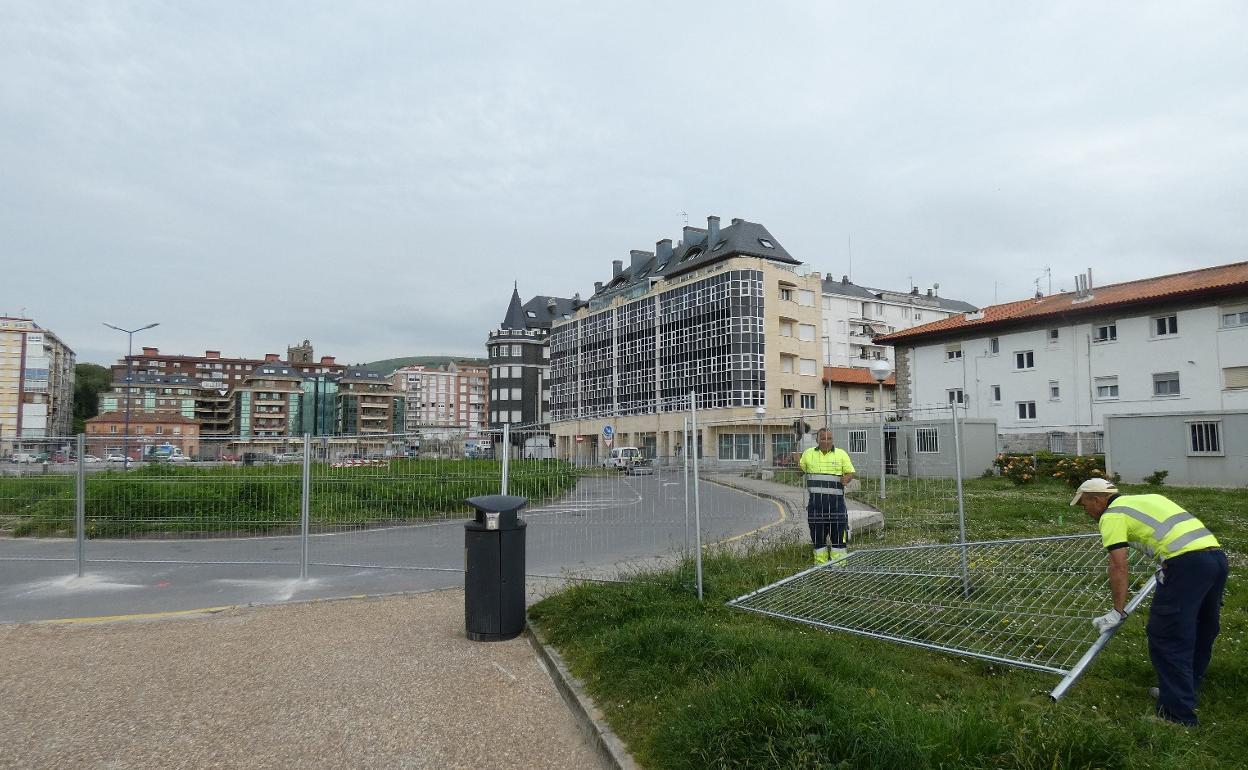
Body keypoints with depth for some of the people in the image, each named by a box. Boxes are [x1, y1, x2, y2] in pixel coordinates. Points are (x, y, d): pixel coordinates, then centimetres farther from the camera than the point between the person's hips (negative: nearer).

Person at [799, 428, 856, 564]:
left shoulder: (841, 454, 6)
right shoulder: (808, 454, 10)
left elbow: (850, 473, 6)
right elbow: (800, 470, 19)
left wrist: (847, 478, -15)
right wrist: (797, 461, 0)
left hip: (836, 501, -1)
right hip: (815, 501, 1)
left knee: (838, 535, -1)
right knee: (817, 537, 8)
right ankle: (820, 565, 18)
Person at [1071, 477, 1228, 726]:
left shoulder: (1112, 515, 3)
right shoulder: (1148, 498, 27)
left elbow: (1119, 567, -4)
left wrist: (1118, 612, 1)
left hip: (1187, 562, -9)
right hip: (1217, 554, 9)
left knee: (1167, 639, -2)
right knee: (1201, 632, 22)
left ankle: (1177, 716, 1)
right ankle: (1187, 690, 38)